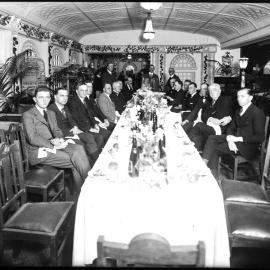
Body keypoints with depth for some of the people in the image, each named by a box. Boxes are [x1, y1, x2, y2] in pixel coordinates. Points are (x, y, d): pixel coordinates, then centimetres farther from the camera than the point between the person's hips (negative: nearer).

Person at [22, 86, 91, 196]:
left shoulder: (51, 113, 21)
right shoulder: (28, 115, -3)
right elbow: (32, 138, -13)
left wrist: (59, 139, -8)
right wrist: (52, 144, -22)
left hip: (53, 145, 7)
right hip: (39, 151, -7)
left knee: (79, 149, -24)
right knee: (76, 162, -23)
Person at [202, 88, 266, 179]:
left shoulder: (257, 112, -12)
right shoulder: (238, 111, 14)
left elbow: (260, 137, -17)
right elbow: (231, 128, 13)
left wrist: (238, 139, -21)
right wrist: (229, 138, -11)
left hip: (248, 145, -8)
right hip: (235, 138, 8)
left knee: (215, 149, -19)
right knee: (212, 138, -11)